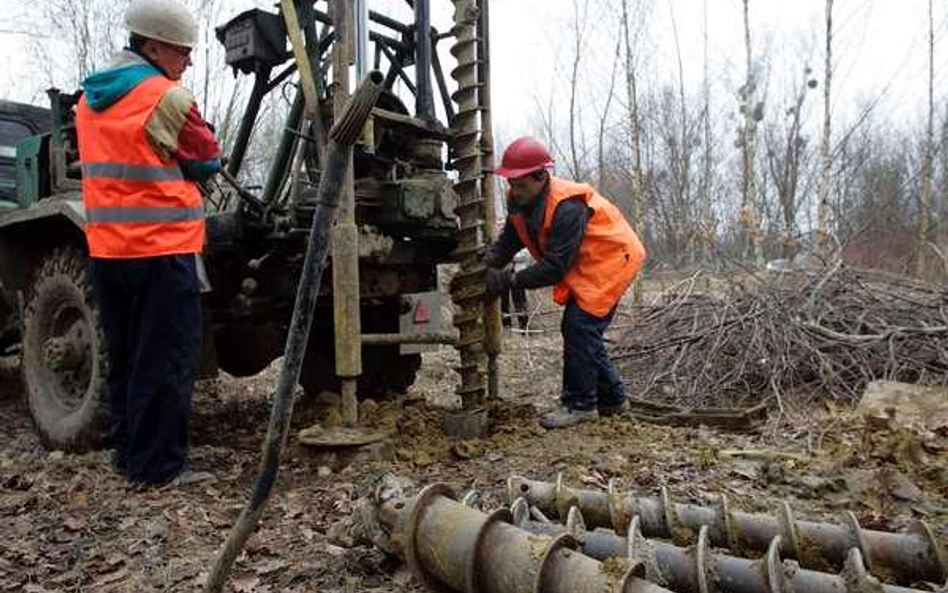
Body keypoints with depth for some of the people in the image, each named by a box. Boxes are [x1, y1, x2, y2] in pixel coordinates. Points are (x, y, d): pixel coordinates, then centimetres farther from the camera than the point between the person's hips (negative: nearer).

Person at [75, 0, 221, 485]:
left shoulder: (90, 97, 14)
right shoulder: (165, 97, -11)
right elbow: (207, 160, -2)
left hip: (107, 247, 8)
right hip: (163, 248, -8)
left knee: (126, 356, 16)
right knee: (165, 361, -1)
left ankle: (127, 451, 26)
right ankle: (157, 465, 5)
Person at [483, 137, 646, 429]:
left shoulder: (567, 208, -33)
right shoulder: (520, 200, -6)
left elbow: (555, 268, -32)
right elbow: (506, 243, -1)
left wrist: (511, 280, -30)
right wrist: (484, 268, -19)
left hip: (610, 260, -9)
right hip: (582, 267, 10)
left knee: (580, 327, -15)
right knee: (577, 329, 10)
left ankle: (580, 405, -3)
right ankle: (612, 398, 24)